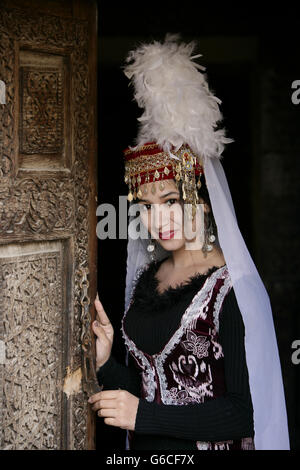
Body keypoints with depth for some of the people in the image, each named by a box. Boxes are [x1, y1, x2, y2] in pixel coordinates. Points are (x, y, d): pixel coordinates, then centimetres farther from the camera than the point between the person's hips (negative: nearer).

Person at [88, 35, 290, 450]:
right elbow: (141, 386, 7)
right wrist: (105, 363, -11)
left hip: (209, 444, -6)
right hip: (144, 446, 6)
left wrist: (143, 414, -21)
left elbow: (246, 412, -20)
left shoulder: (231, 287, -18)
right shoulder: (147, 277, 2)